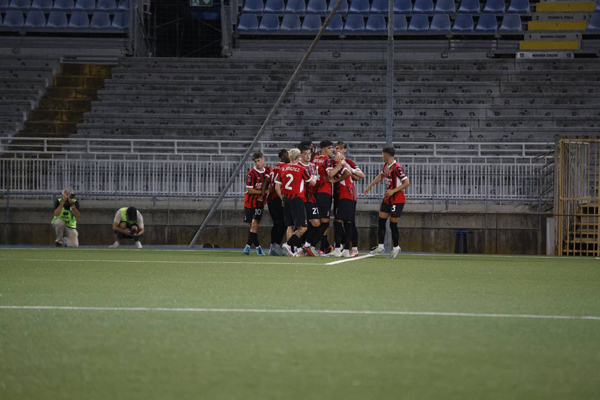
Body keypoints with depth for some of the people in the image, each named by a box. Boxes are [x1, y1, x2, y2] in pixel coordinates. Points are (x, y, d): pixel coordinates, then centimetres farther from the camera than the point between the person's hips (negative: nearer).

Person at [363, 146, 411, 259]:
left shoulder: (396, 167, -22)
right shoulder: (386, 165, 5)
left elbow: (407, 183, -23)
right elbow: (381, 176, 25)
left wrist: (393, 191, -25)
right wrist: (370, 186, 25)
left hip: (397, 200, -8)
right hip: (387, 199, 8)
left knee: (393, 224, -3)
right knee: (381, 222, 7)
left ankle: (396, 247, 14)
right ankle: (380, 246, 15)